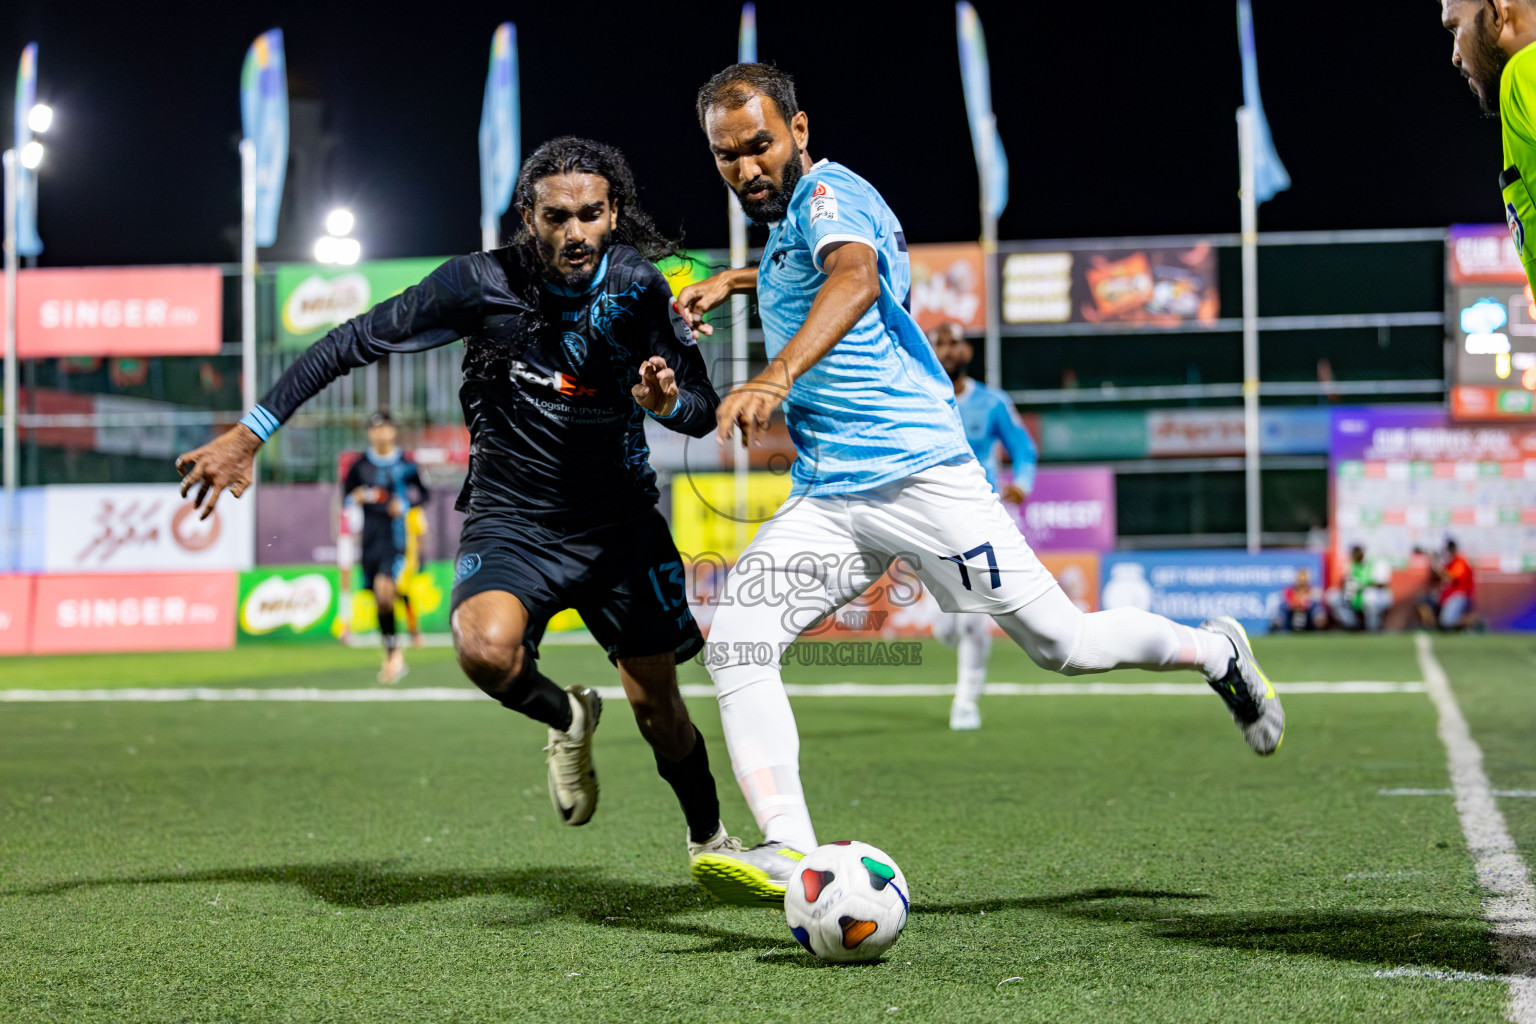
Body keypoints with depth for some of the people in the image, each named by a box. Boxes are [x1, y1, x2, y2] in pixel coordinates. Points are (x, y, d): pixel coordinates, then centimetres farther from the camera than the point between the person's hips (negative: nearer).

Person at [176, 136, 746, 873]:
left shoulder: (639, 287, -7)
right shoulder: (484, 283, -15)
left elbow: (704, 414, -1)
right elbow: (356, 342, -9)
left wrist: (668, 401, -26)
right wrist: (251, 432, -11)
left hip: (622, 524, 2)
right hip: (512, 524, -2)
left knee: (657, 709, 2)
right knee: (486, 647, -32)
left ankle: (712, 842, 31)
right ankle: (564, 717, 4)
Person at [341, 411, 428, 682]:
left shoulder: (405, 465, 1)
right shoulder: (360, 464, 7)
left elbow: (421, 493, 12)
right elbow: (346, 497, 13)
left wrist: (405, 503, -6)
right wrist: (356, 498, -9)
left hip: (395, 534, -4)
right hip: (370, 535, 4)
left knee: (384, 586, -23)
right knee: (379, 597, 7)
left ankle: (393, 651, -12)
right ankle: (392, 654, 20)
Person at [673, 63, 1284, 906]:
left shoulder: (827, 193, -9)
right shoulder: (787, 220, 17)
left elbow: (855, 279, -34)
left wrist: (776, 377, -51)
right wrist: (735, 281, 30)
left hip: (917, 471, -8)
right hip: (825, 497, 8)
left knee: (1066, 646, -1)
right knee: (734, 644, -16)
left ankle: (1216, 653, 26)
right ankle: (789, 851, -24)